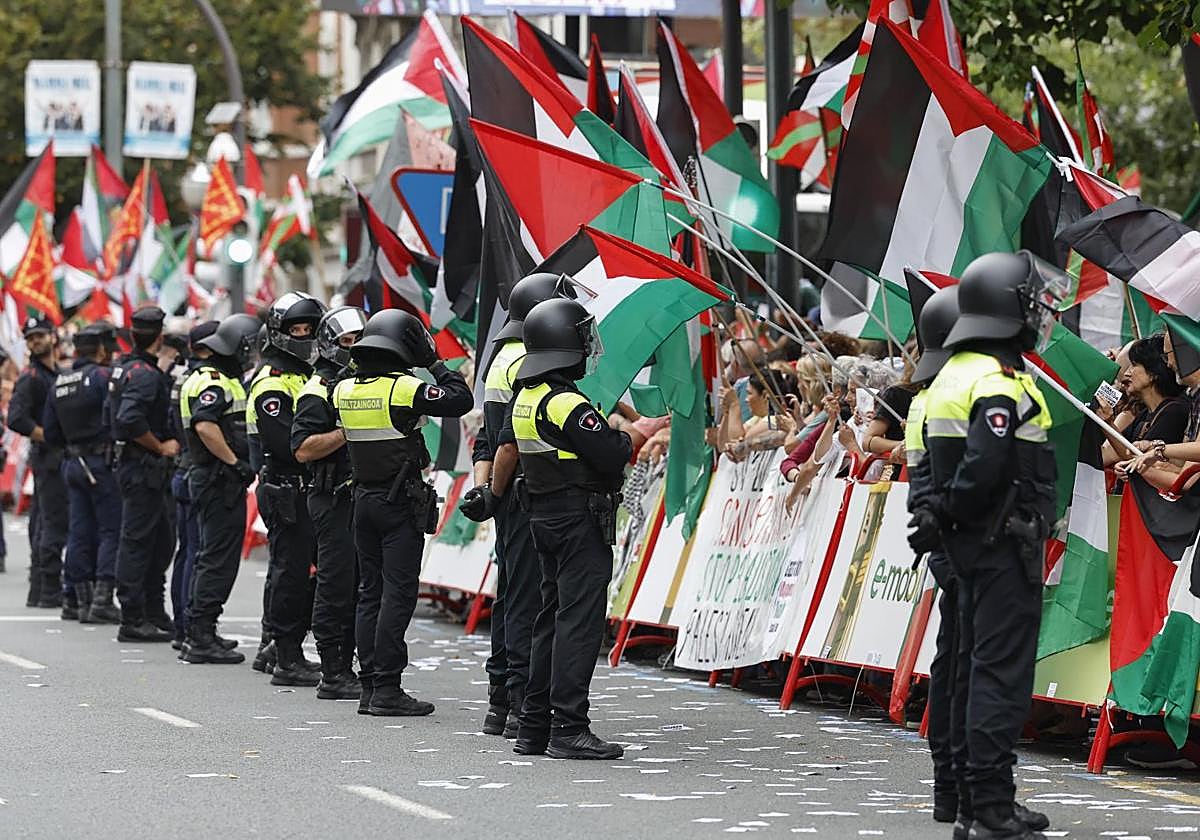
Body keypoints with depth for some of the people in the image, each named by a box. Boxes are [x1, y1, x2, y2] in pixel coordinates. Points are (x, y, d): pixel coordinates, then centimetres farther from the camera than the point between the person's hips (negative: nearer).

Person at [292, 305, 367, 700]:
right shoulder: (318, 392, -8)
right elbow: (303, 449, -18)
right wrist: (347, 432, -22)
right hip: (333, 500, -9)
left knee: (360, 588, 10)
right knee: (336, 588, -7)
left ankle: (347, 667, 16)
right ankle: (333, 676, -5)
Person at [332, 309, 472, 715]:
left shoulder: (344, 389, 3)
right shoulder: (404, 389, -15)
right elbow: (460, 400, -16)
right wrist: (438, 366, -1)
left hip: (363, 497, 7)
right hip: (401, 502, -6)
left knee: (370, 592, 10)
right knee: (398, 593, -5)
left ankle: (369, 688, 11)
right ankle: (387, 688, -8)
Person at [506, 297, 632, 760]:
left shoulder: (523, 398, 10)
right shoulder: (567, 404, -19)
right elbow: (612, 456, -22)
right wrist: (624, 440, -1)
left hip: (543, 516, 9)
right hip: (581, 521, -9)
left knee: (552, 619, 15)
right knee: (579, 621, -8)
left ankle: (534, 728, 17)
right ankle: (568, 729, -10)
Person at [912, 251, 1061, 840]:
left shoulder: (952, 376, 15)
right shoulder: (1000, 383, -17)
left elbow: (938, 463, 14)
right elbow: (983, 467, -28)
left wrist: (941, 519, 7)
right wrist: (945, 519, -15)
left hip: (969, 547, 10)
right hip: (1006, 545, -10)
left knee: (976, 673, 14)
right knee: (1003, 675, -8)